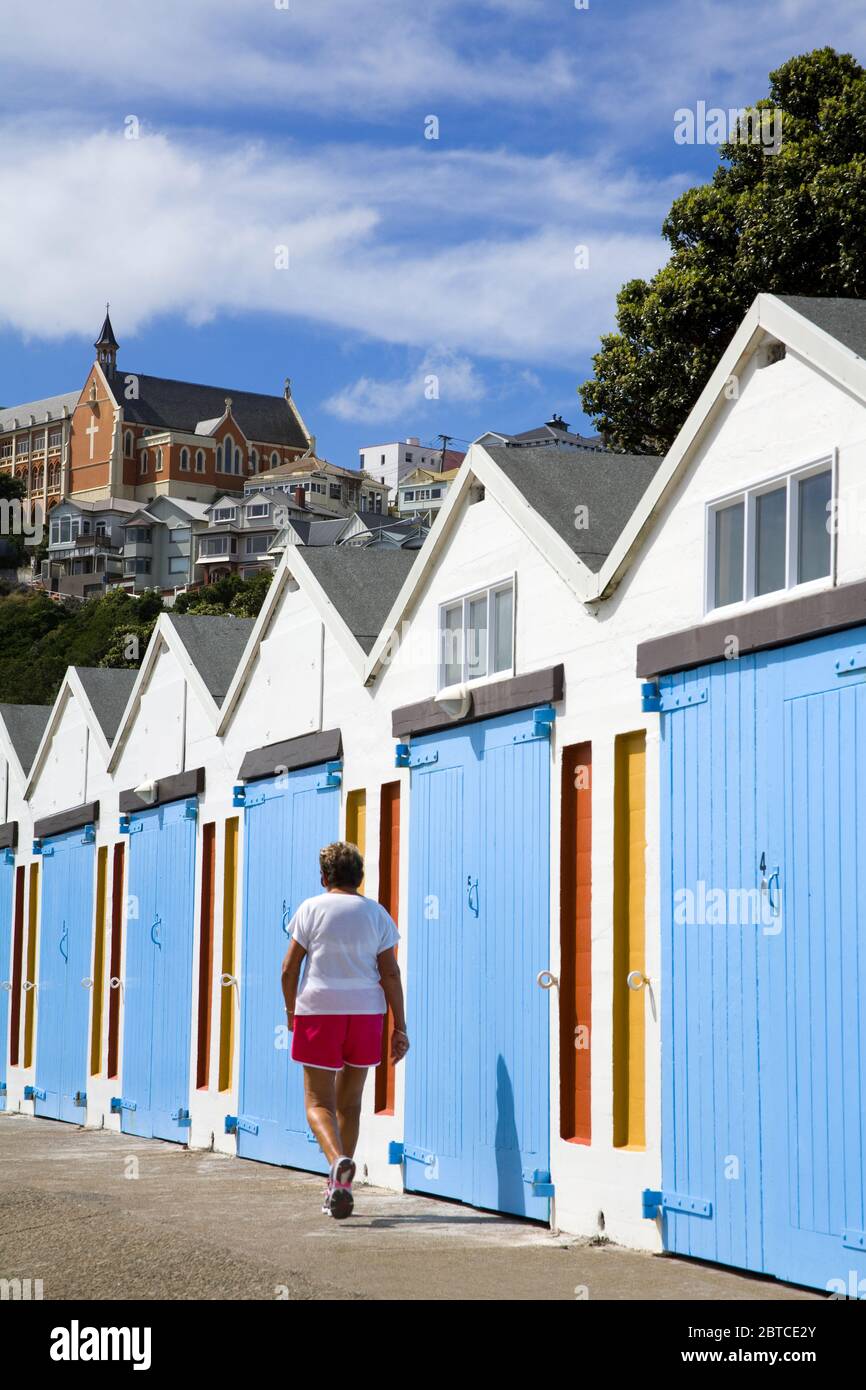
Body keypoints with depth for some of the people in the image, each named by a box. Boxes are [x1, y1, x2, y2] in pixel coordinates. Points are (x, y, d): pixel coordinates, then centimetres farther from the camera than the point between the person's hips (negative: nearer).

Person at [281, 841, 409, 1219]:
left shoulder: (311, 909, 0)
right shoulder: (376, 913, 6)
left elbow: (289, 968, -2)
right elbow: (391, 974, 1)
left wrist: (291, 1010, 12)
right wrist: (400, 1027, 3)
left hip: (319, 1010, -3)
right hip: (366, 1013, 3)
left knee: (318, 1102, 0)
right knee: (349, 1101, 14)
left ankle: (338, 1160, -29)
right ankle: (337, 1188, 16)